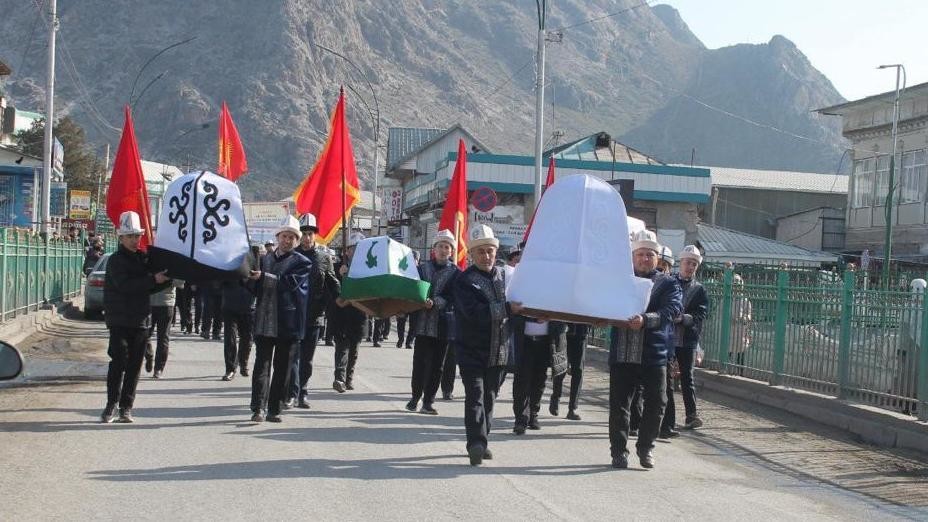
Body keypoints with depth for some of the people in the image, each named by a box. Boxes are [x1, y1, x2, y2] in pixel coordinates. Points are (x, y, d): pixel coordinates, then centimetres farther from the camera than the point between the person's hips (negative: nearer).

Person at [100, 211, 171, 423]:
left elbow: (151, 288, 18)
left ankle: (126, 407, 11)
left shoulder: (143, 258, 13)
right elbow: (125, 285, -21)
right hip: (120, 320, -6)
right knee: (119, 362, -9)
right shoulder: (116, 260, -6)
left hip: (140, 320, 6)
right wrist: (153, 279, -23)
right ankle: (111, 405, 0)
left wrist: (166, 279, 1)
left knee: (134, 365, 5)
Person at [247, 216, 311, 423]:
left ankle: (274, 409, 10)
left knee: (282, 367, 4)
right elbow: (254, 289, 17)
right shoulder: (264, 260, 17)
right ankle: (258, 408, -10)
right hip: (264, 322, 2)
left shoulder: (301, 263, 4)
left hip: (288, 324, -2)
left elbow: (291, 282, -13)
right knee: (262, 365, -6)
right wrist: (251, 278, -5)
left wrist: (264, 277, -16)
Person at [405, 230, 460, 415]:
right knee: (419, 363, 1)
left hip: (442, 325, -1)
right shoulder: (423, 268, 9)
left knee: (436, 366, 3)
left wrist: (435, 303, -22)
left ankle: (428, 402, 11)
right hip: (423, 323, 1)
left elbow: (451, 299, -9)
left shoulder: (455, 273, 1)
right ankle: (415, 397, 17)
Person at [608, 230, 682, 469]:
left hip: (654, 353, -1)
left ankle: (645, 447, 20)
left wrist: (646, 320, -28)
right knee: (619, 404, 3)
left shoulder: (668, 283, 5)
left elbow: (672, 309, -11)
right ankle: (619, 451, 14)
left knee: (656, 404, 2)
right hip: (622, 353, 1)